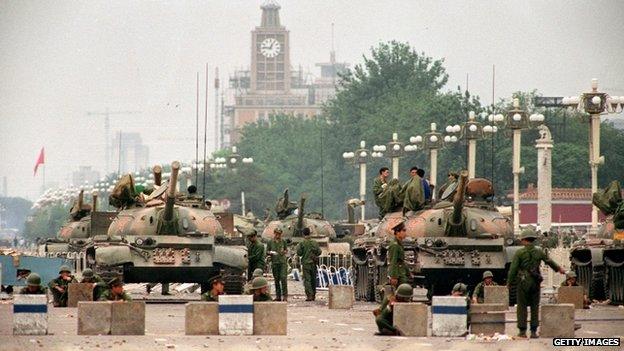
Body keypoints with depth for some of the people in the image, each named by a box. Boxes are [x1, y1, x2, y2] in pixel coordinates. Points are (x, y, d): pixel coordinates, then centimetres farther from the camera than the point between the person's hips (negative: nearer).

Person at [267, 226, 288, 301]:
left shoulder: (283, 241, 8)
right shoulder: (270, 242, 6)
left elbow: (286, 250, 17)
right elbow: (267, 252, 8)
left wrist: (284, 252, -6)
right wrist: (271, 252, -13)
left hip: (283, 262, -1)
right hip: (274, 262, 1)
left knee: (283, 278, -12)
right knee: (276, 280, 4)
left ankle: (285, 295, -11)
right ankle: (278, 296, 9)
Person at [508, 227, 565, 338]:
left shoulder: (519, 253, -7)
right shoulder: (539, 252, 5)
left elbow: (513, 269, -7)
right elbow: (549, 261, 21)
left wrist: (509, 282, 3)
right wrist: (559, 269, 39)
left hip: (523, 282, -3)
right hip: (535, 282, 3)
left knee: (522, 306, 3)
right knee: (535, 307, 9)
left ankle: (522, 331, 0)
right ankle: (534, 331, 7)